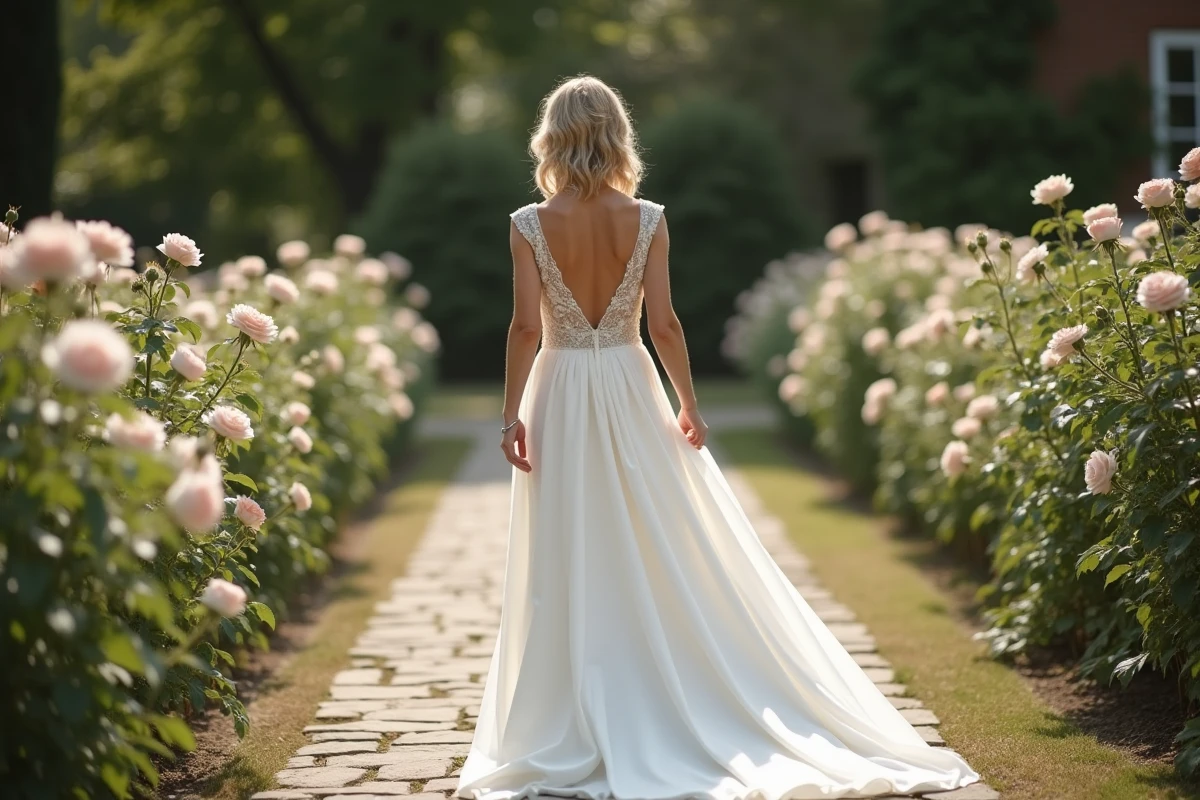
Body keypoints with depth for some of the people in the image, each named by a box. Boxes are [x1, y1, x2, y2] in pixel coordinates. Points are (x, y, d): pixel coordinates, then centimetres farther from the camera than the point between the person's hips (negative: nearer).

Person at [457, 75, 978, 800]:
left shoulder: (530, 225, -7)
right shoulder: (647, 220, -5)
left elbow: (526, 327, -10)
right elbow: (664, 323, -6)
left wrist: (512, 414, -4)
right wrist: (688, 405, 4)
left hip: (559, 399, -1)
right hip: (630, 393, 1)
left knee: (571, 568, 5)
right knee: (664, 561, 11)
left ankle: (583, 735, 9)